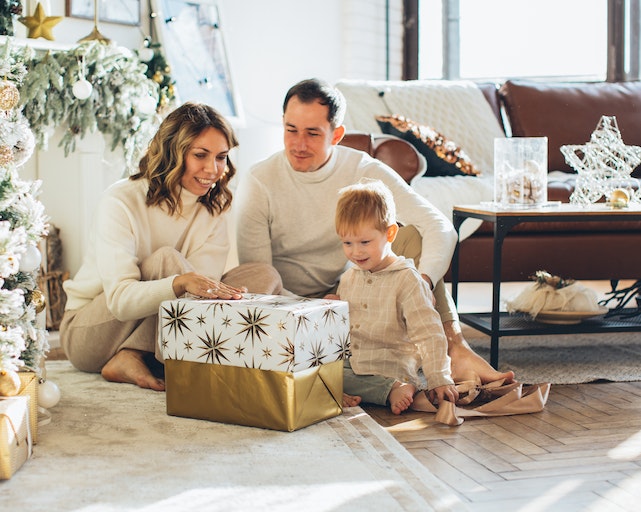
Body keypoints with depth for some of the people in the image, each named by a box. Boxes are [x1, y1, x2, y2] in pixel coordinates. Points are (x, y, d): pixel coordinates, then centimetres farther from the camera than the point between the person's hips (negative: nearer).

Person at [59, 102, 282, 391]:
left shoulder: (214, 208, -2)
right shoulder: (121, 201, -19)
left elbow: (204, 286, -16)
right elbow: (120, 299, -29)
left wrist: (214, 290, -41)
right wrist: (181, 282, -48)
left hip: (154, 330, 6)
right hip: (88, 331, -6)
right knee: (166, 259, -31)